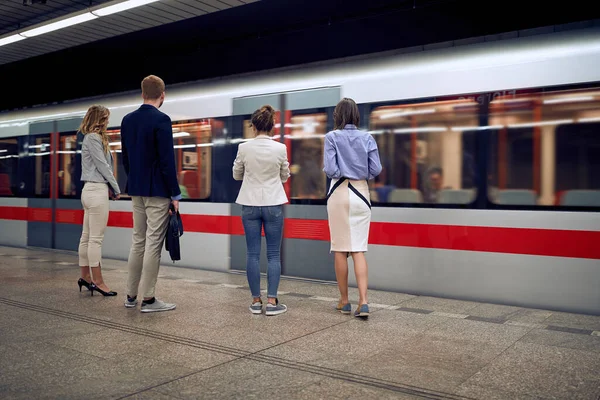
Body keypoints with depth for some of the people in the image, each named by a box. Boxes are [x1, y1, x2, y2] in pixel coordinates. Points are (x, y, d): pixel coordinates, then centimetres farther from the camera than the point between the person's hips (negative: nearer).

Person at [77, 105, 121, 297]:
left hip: (90, 190, 10)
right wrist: (116, 189, -4)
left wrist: (110, 187, 6)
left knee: (87, 236, 13)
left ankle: (85, 277, 21)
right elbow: (102, 166, -12)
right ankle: (98, 281, -2)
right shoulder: (94, 138, -10)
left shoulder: (91, 138, 18)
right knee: (96, 238, -6)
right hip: (97, 190, -10)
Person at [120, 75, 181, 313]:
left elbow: (125, 157, 14)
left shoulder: (127, 120, 8)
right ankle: (148, 299, 3)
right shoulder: (161, 120, -14)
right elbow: (167, 160, -17)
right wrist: (175, 194, -11)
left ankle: (131, 296, 20)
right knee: (153, 243, -3)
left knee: (138, 241, 14)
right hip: (158, 190, -7)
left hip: (136, 189, 7)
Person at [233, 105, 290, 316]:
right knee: (273, 254, 5)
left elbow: (236, 175, 7)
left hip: (250, 204, 1)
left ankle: (256, 301, 11)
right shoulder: (280, 148, -8)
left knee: (252, 253, 7)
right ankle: (272, 302, 4)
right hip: (273, 204, -1)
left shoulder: (244, 148, -6)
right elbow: (284, 177, 7)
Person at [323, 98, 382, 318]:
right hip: (361, 193, 2)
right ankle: (363, 301, -7)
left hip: (339, 193, -2)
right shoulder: (367, 138, 3)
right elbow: (376, 170, -1)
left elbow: (330, 170, -12)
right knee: (358, 250, 4)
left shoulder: (332, 137, -5)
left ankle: (344, 301, 16)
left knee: (341, 249, 7)